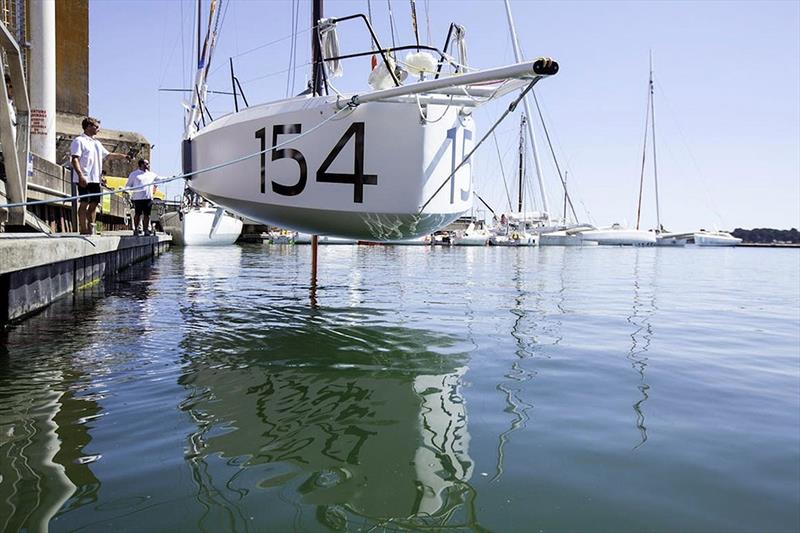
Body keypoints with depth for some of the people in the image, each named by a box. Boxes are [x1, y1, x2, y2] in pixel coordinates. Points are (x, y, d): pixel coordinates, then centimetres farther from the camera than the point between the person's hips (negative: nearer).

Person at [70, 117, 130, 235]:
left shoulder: (97, 143, 21)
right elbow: (75, 159, -13)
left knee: (94, 203, 8)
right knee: (84, 203, -7)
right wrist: (80, 175, -23)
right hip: (84, 179, -8)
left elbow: (107, 155, 30)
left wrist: (123, 156, 21)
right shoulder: (79, 141, -4)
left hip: (95, 179, 8)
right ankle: (84, 230, -6)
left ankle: (91, 229, 14)